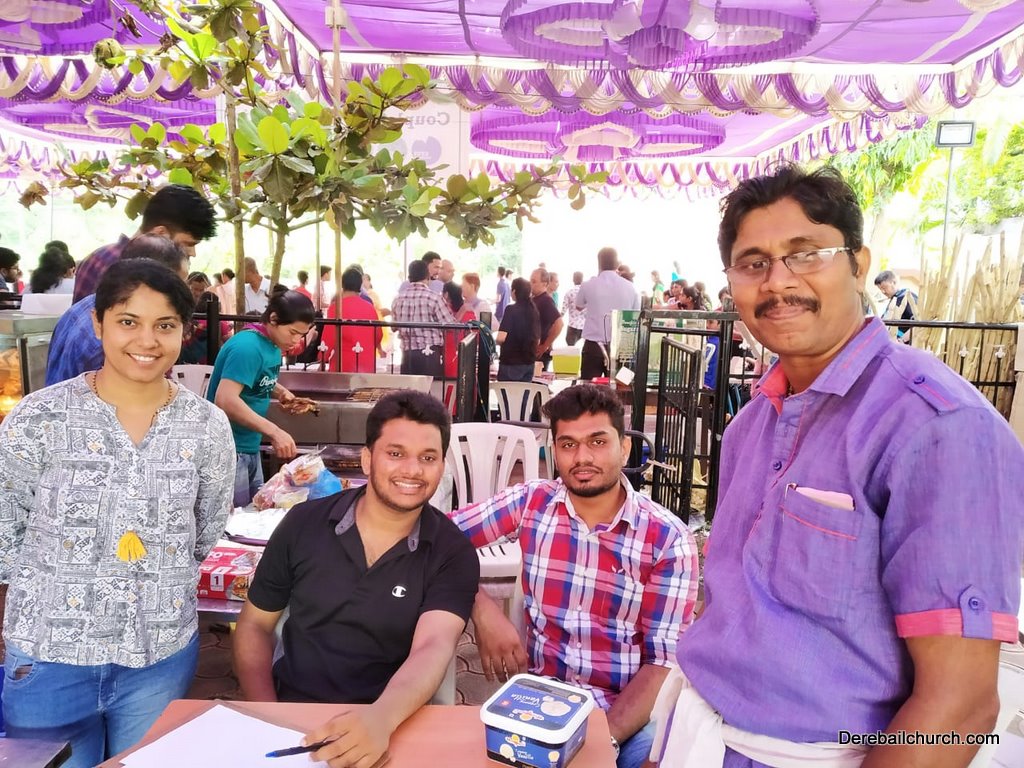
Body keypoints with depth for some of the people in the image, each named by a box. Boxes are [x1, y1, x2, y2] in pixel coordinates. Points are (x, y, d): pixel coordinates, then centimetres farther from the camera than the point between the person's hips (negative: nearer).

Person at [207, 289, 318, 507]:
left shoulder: (273, 345, 5)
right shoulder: (248, 346, -21)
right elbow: (225, 400, -31)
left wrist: (282, 393, 2)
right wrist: (274, 432, -34)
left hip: (250, 448, 9)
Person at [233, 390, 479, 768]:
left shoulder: (453, 554, -8)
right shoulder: (303, 524, -3)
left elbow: (433, 647, -21)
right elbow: (255, 625, 7)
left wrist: (382, 717, -39)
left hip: (390, 724, -1)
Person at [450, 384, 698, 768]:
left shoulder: (668, 538, -7)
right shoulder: (530, 502, -3)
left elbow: (664, 661, -9)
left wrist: (605, 736, -24)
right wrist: (483, 610, -16)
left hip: (628, 711, -1)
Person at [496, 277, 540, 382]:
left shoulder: (511, 309, -12)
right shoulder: (534, 310, 6)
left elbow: (501, 338, -19)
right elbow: (538, 341, 12)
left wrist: (494, 340, 2)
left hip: (511, 362, -6)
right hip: (529, 362, 6)